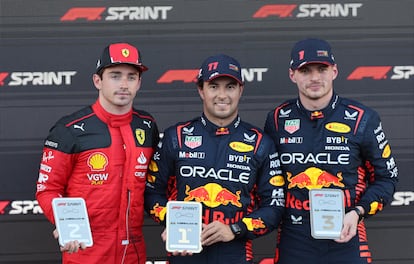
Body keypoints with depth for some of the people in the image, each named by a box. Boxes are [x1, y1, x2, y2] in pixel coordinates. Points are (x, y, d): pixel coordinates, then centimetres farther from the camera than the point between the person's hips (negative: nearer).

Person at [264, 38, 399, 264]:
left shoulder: (362, 119, -2)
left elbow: (386, 177, 5)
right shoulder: (277, 120, 3)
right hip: (293, 242, 1)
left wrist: (358, 213, -9)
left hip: (346, 237, -1)